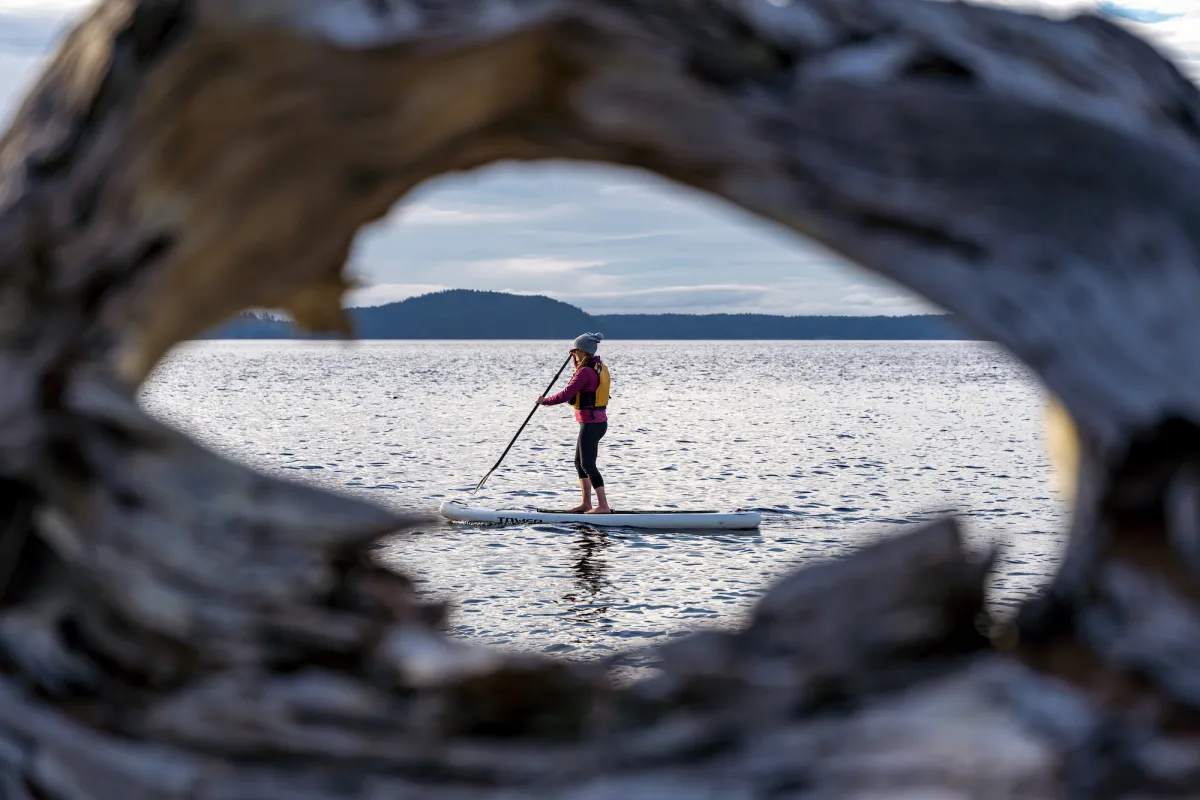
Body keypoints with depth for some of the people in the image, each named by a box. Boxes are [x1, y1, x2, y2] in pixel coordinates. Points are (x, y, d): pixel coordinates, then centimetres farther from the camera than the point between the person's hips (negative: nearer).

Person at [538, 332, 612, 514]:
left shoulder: (585, 372, -19)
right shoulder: (599, 367, 10)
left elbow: (566, 395, -21)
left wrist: (545, 401, -7)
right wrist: (577, 361, 22)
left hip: (590, 423, -10)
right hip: (599, 421, 10)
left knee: (587, 464, -9)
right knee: (580, 462, 18)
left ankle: (603, 506, -12)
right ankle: (586, 503, 23)